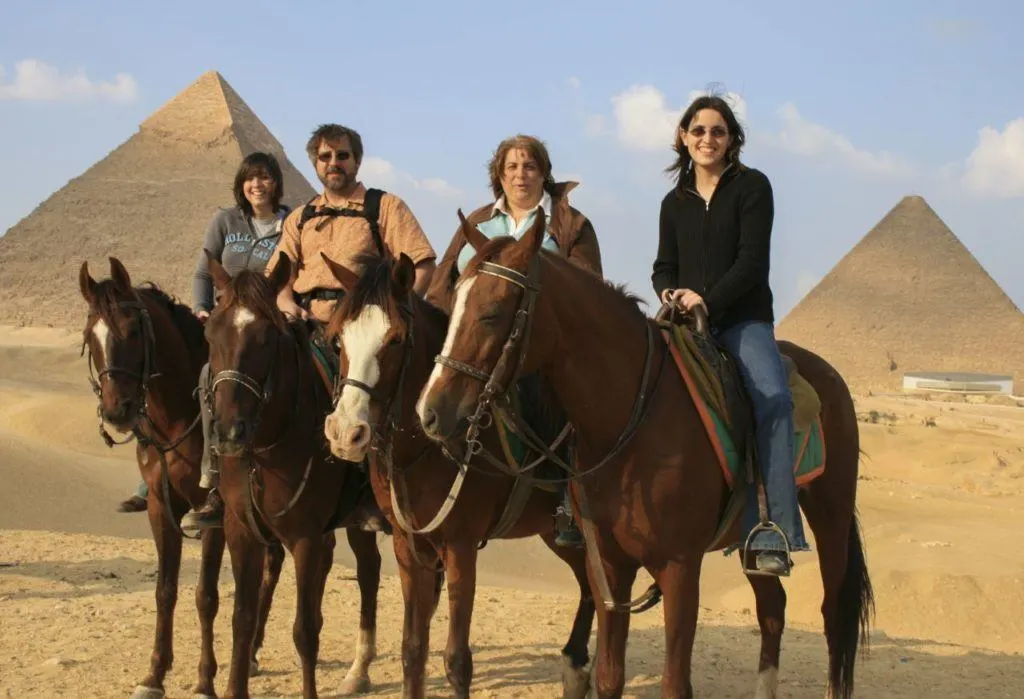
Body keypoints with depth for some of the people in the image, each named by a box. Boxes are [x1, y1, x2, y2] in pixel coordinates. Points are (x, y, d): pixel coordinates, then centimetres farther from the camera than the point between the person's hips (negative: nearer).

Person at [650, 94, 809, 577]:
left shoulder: (752, 187, 3)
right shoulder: (674, 202, 17)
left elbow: (753, 260, -6)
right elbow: (664, 266, 18)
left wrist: (707, 301, -17)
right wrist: (669, 292, -6)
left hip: (744, 319, -4)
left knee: (773, 398, -30)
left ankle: (773, 535, -33)